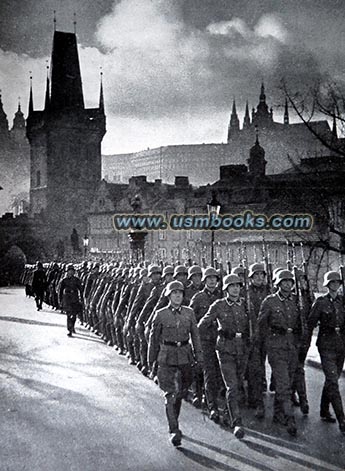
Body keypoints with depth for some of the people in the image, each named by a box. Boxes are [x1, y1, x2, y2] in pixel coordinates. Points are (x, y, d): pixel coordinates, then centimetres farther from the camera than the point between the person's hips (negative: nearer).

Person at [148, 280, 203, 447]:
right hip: (167, 357, -3)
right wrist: (151, 359, 7)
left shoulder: (189, 313, 3)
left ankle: (173, 419, 39)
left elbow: (195, 335, 7)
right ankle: (174, 431, -9)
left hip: (185, 355, 3)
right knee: (170, 394, -9)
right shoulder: (161, 314, -3)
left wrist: (199, 356, 2)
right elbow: (154, 337, 5)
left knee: (181, 392, 15)